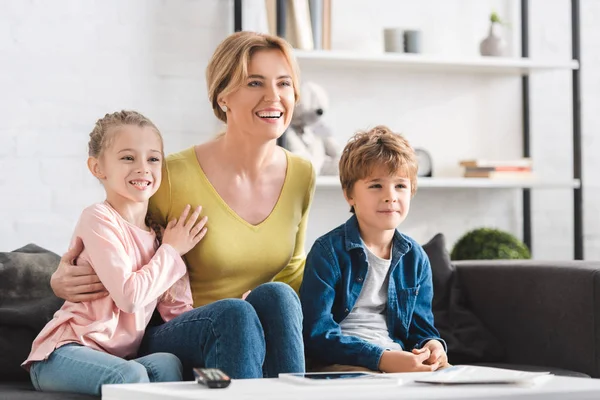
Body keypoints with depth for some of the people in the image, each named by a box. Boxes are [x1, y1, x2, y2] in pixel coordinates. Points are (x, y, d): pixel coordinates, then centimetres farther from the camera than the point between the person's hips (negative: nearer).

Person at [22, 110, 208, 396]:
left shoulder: (159, 234, 13)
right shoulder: (98, 219, -10)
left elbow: (176, 311, 8)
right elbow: (129, 296, -20)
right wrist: (171, 252, -6)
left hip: (119, 358, 6)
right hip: (62, 354, -6)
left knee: (167, 364, -26)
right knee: (130, 374, -35)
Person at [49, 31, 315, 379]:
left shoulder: (301, 176, 4)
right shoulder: (176, 177, -12)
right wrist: (62, 280, -16)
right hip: (170, 341, -4)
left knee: (275, 295, -30)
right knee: (234, 313, -36)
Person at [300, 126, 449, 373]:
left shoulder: (415, 258, 13)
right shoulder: (328, 251, -6)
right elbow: (317, 334, -14)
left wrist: (432, 344, -8)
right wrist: (381, 358, -25)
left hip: (397, 359, 6)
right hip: (339, 363, -5)